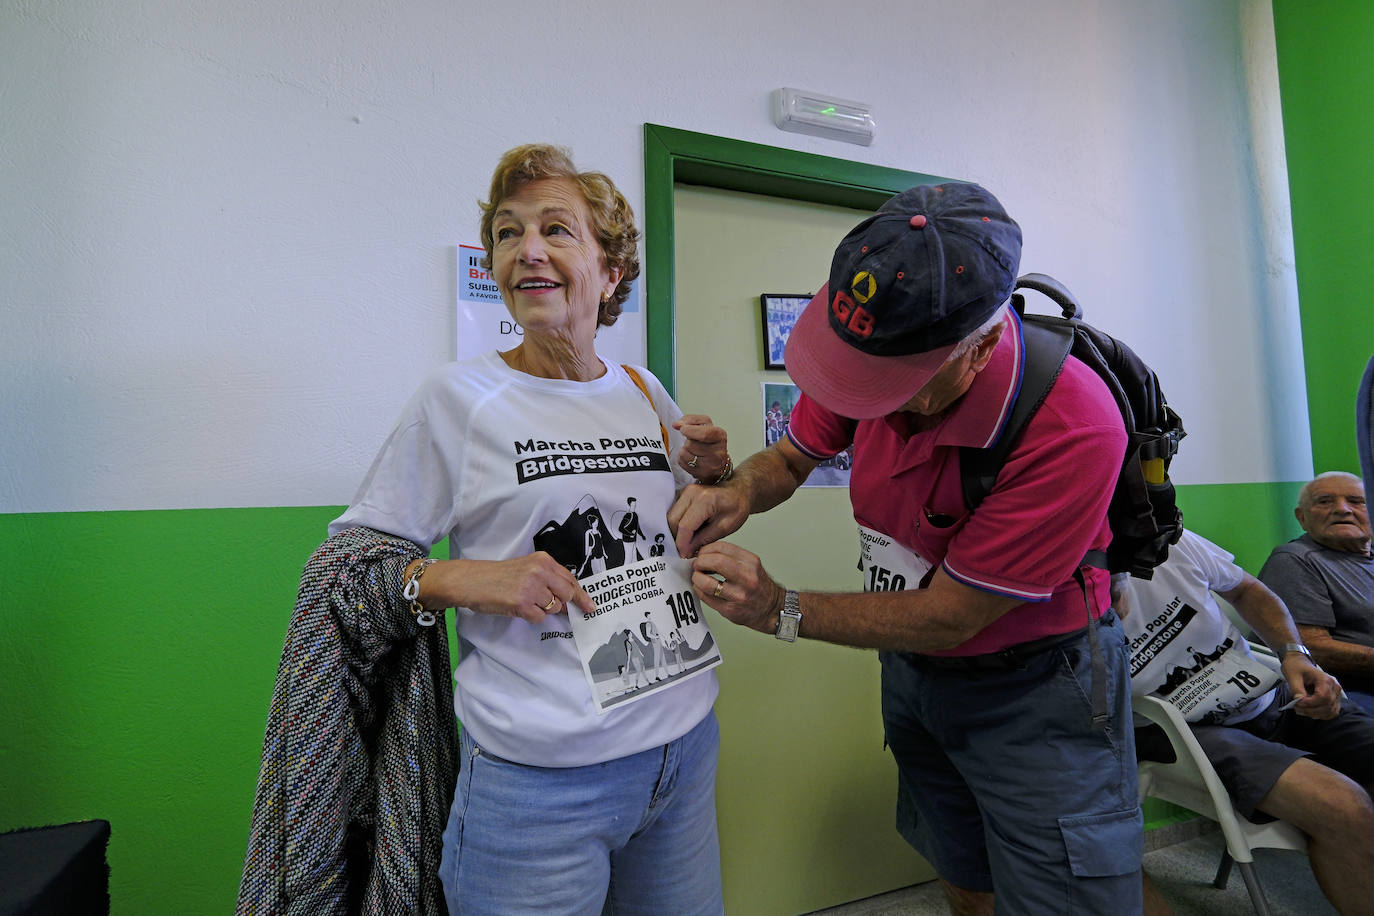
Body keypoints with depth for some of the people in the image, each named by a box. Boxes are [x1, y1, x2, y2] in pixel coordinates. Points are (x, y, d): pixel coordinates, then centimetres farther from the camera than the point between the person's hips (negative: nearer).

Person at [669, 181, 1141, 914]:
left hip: (1033, 687, -5)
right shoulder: (874, 349, -17)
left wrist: (780, 611, -24)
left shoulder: (1072, 430, -34)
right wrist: (738, 490, -23)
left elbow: (949, 617, -26)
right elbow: (791, 455, -1)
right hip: (912, 664, 5)